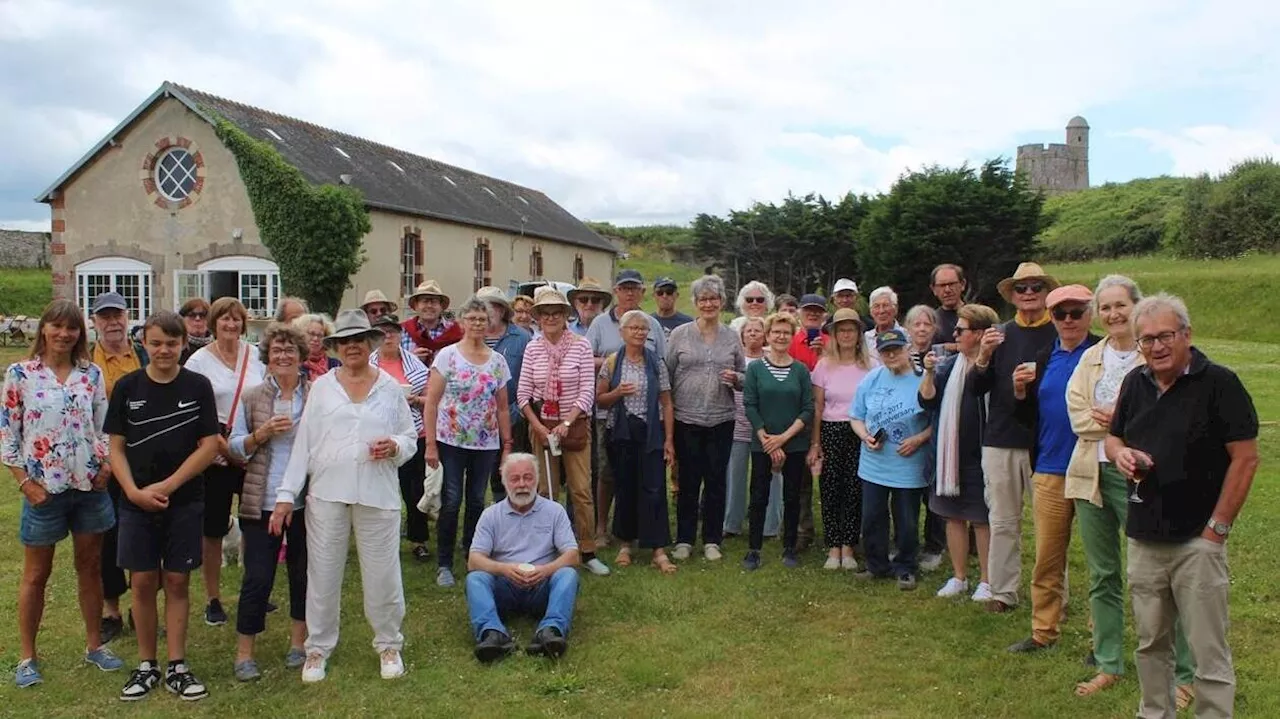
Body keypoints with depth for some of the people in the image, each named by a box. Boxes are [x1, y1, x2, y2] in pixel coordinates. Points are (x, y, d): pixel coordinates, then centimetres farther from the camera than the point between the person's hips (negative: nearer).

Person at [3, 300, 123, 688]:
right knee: (36, 573, 9)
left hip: (90, 486, 3)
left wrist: (107, 464, -6)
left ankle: (94, 645, 27)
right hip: (44, 488, -3)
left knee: (90, 566, 13)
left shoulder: (92, 374, 3)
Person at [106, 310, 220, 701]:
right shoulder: (127, 387, 1)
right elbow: (116, 447, 2)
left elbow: (210, 445, -6)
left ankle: (177, 667, 15)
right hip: (136, 503, 1)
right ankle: (146, 665, 19)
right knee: (142, 583, 5)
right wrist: (134, 491, -12)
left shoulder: (198, 386, -3)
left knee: (177, 581, 5)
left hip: (184, 502, -1)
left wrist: (166, 486, -12)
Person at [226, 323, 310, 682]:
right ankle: (244, 653, 15)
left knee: (302, 573, 12)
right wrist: (263, 433, -13)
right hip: (262, 501, 0)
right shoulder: (252, 398, 3)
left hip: (304, 500, 1)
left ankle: (298, 643, 29)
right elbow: (234, 446, 4)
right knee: (257, 577, 1)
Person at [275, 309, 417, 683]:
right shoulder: (321, 387, 6)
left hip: (377, 494, 0)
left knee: (383, 574, 5)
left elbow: (411, 438, 11)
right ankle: (318, 648, 25)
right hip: (327, 493, 1)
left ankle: (389, 645, 24)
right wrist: (287, 494, -1)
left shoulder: (390, 388, 7)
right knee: (322, 573, 8)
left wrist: (395, 446, -13)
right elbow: (303, 443, 4)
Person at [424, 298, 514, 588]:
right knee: (451, 502, -4)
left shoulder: (497, 361, 7)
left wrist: (507, 445, 8)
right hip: (451, 442, -3)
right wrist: (431, 444, -10)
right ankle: (444, 564, 9)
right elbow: (431, 402, -5)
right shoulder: (447, 355, -3)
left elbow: (502, 407, 11)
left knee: (477, 501, 10)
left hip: (486, 444, 3)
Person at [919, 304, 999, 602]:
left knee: (983, 519, 4)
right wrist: (929, 372, -12)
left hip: (981, 454, -6)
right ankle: (959, 577, 25)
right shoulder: (949, 365, 8)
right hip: (951, 453, 6)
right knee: (953, 516, 13)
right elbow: (927, 400, 3)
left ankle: (986, 580, 18)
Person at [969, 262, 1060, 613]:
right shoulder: (1000, 335, 9)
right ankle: (1003, 591, 19)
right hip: (1001, 442, 3)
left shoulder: (1060, 334, 0)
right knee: (1003, 522, 10)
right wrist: (983, 356, -13)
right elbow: (977, 388, 5)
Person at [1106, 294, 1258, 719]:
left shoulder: (1219, 382, -9)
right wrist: (1120, 453, -5)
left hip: (1197, 540, -6)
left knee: (1209, 651, 0)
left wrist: (1217, 527, -12)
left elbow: (1245, 458, -11)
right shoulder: (1135, 383, 9)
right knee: (1150, 643, 16)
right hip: (1144, 537, 6)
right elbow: (1113, 437, 20)